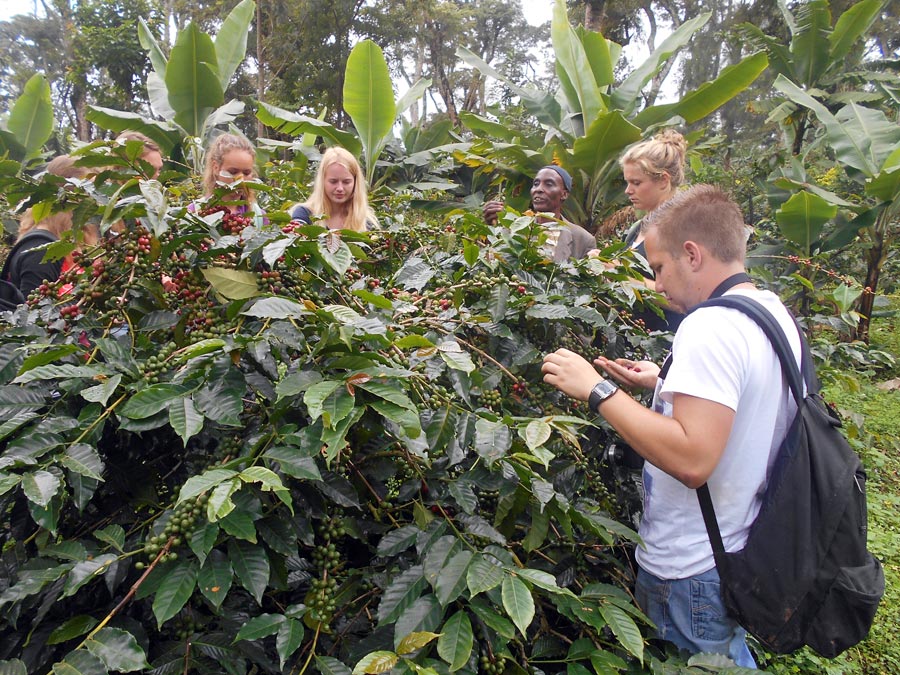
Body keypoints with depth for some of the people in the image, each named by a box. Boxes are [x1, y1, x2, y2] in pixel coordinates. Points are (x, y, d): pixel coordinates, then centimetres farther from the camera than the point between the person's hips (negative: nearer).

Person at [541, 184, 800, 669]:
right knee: (729, 655, 27)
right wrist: (665, 383, 9)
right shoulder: (775, 312, 4)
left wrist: (596, 390, -29)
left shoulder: (711, 326, -27)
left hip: (690, 573, -8)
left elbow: (691, 460, -34)